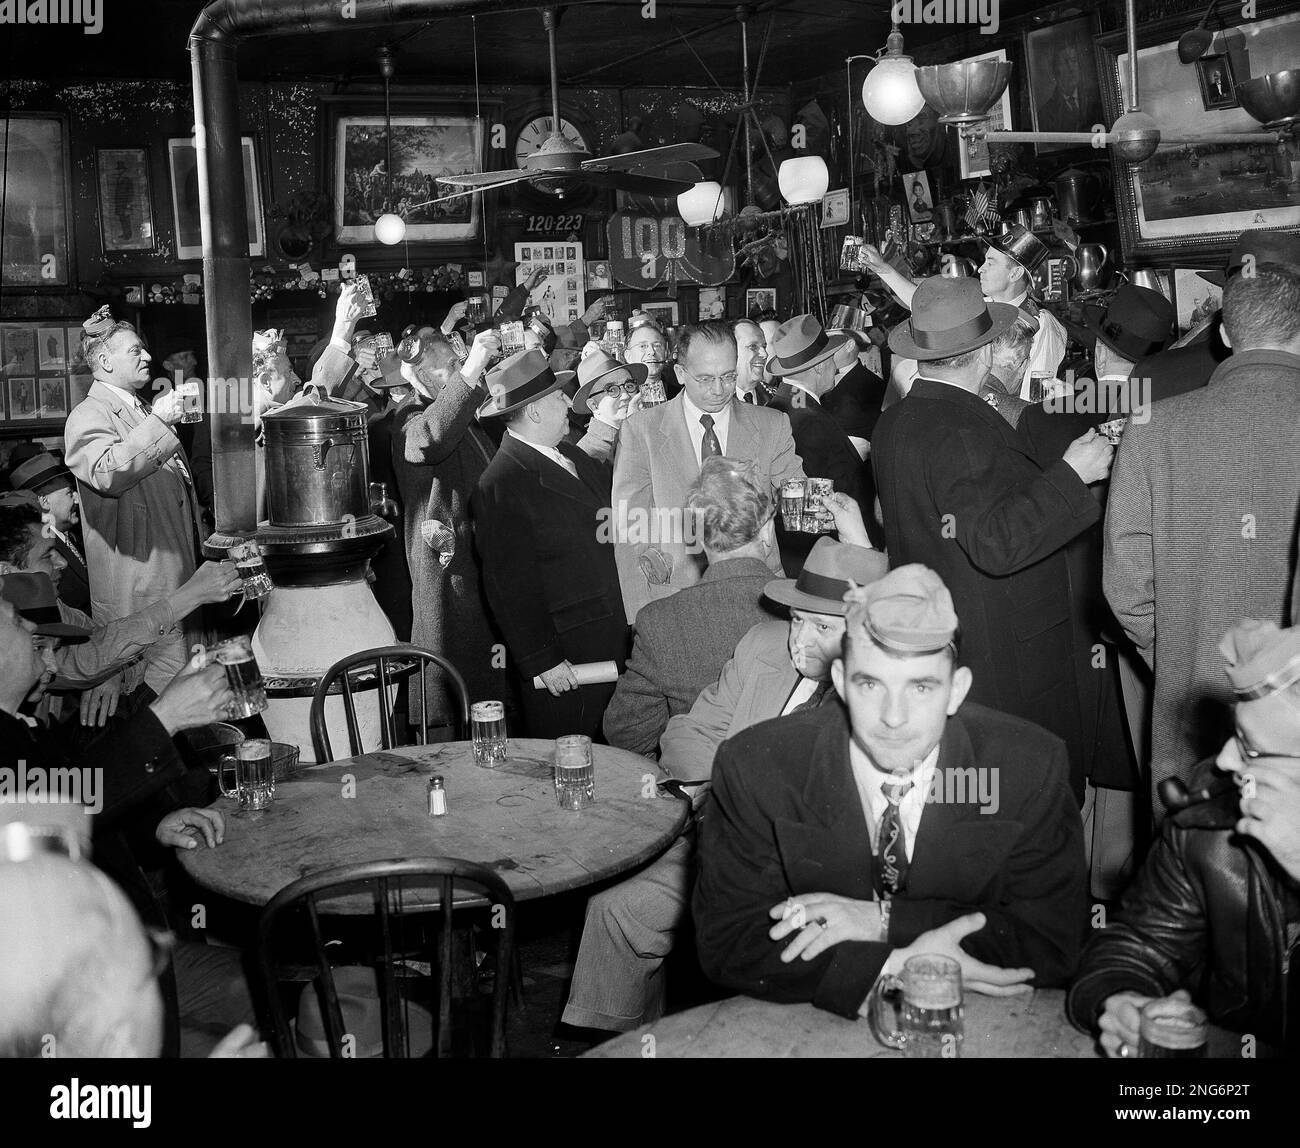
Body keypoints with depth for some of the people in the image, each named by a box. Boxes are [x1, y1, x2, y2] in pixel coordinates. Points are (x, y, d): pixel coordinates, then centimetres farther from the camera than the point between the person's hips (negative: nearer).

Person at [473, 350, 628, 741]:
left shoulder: (571, 456, 12)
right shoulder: (501, 485, -16)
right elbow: (510, 585, -17)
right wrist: (543, 661, -16)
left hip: (608, 644, 8)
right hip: (564, 657, -8)